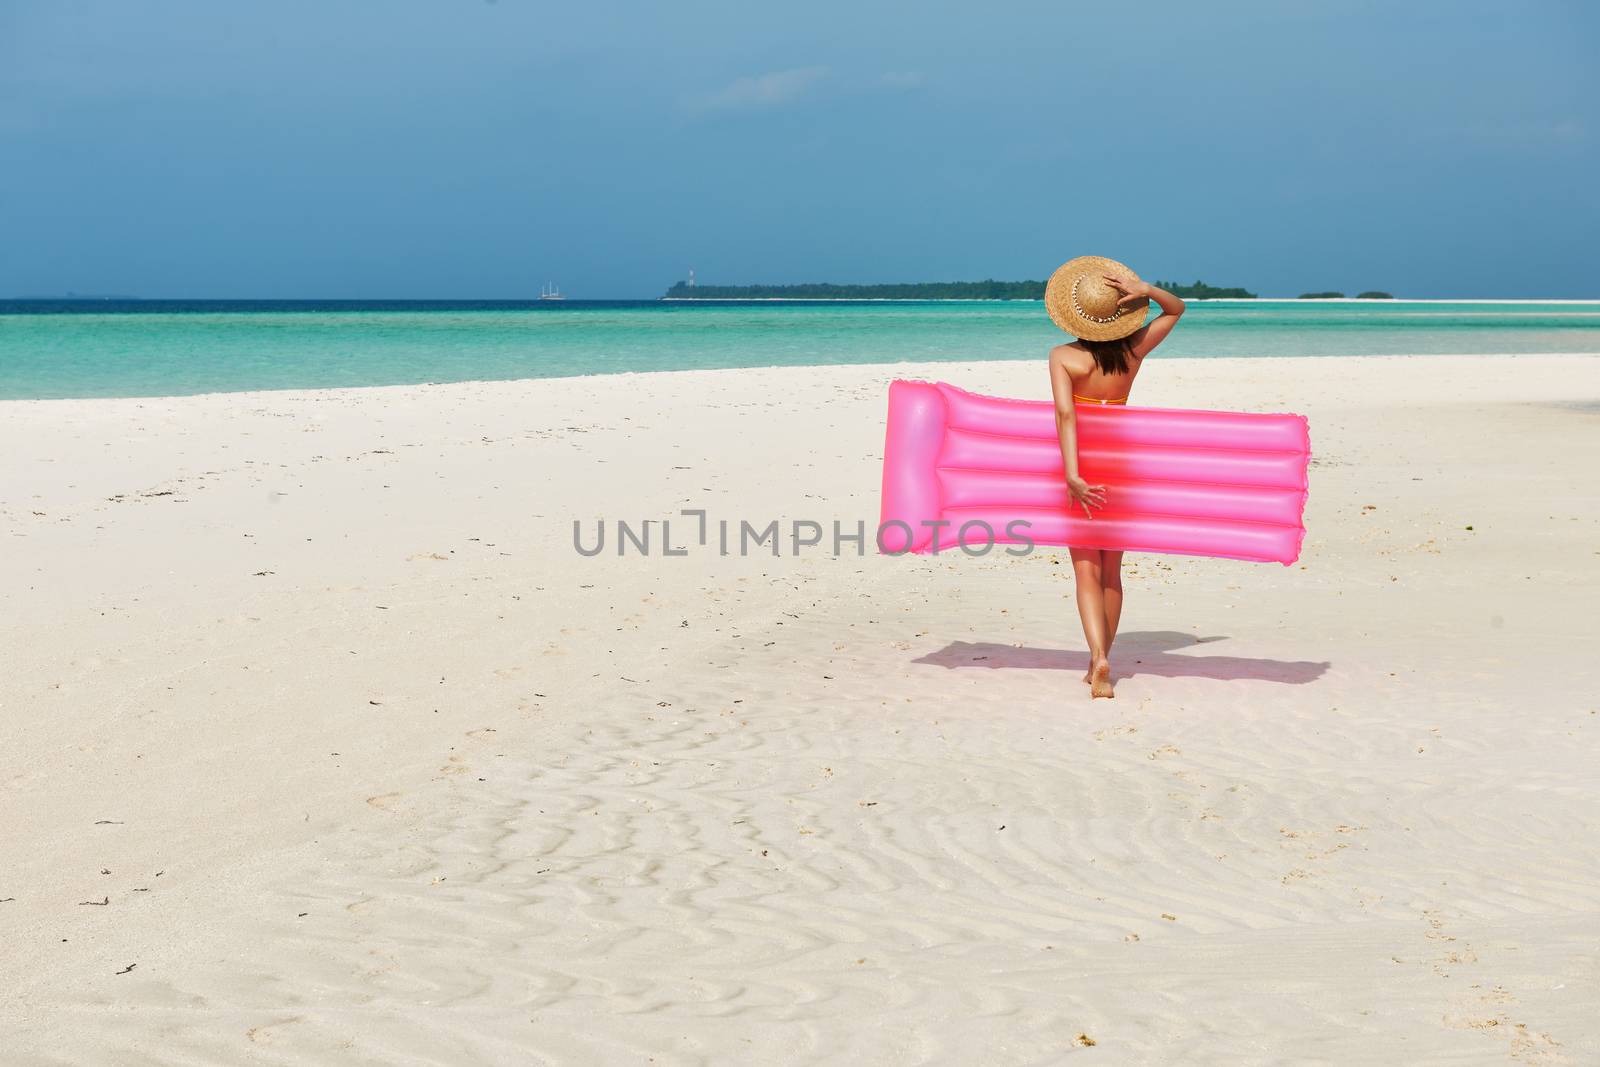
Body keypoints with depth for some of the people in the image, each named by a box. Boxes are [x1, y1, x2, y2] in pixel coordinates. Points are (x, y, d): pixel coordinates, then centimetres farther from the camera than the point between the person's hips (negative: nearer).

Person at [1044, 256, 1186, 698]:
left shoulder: (1063, 357, -11)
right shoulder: (1133, 352, 0)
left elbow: (1065, 413, -23)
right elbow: (1176, 308, 14)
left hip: (1083, 469, -3)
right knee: (1111, 570, 14)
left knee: (1087, 571, -3)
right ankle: (1101, 662, 22)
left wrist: (1072, 474, -27)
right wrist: (1146, 290, -6)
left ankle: (1099, 658, -21)